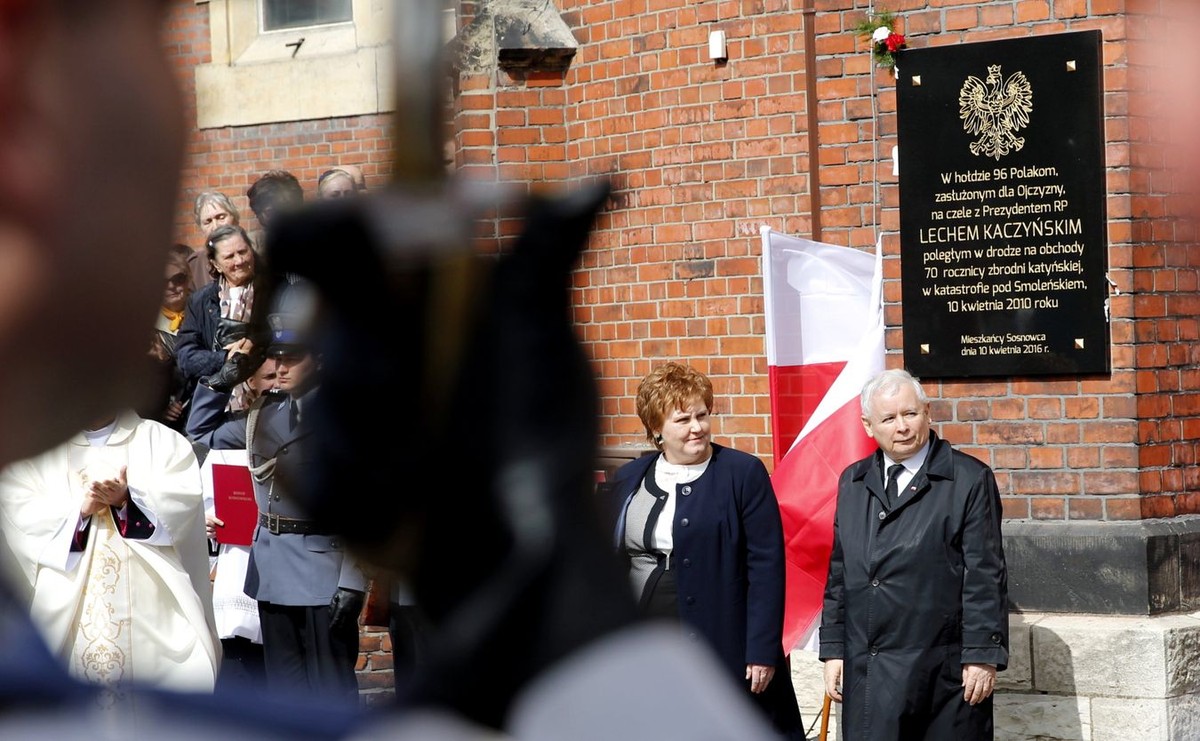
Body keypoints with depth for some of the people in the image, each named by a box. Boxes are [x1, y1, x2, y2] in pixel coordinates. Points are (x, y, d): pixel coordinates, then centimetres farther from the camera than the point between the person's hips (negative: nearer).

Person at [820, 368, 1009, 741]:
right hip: (866, 673, 4)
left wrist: (982, 655, -10)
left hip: (942, 670, -4)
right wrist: (833, 650, 11)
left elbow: (985, 576, -6)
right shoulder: (853, 482, 12)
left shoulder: (970, 479, -3)